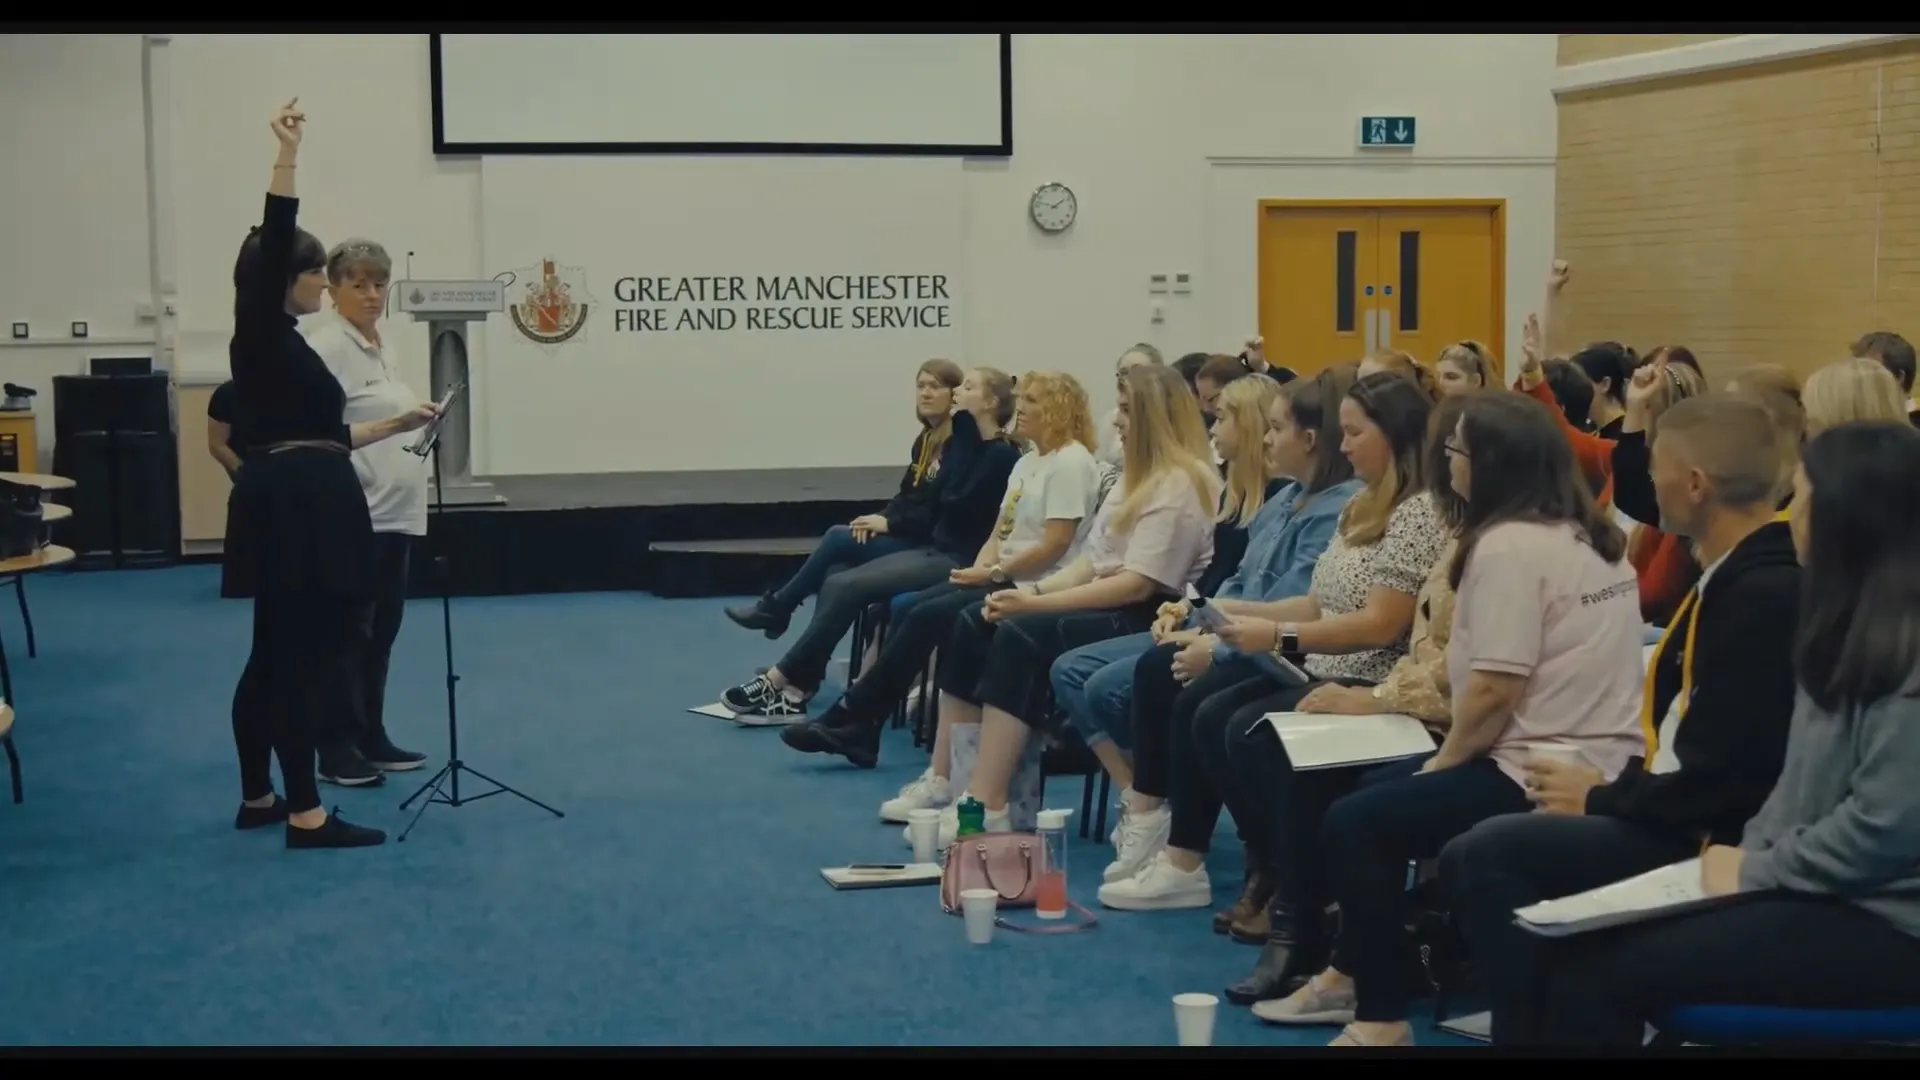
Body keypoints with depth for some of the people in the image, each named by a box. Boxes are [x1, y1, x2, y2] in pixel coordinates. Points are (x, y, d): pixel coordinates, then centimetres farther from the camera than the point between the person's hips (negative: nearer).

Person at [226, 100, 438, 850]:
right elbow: (274, 238, -21)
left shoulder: (288, 345, 17)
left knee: (278, 655, 14)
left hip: (308, 504, 10)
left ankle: (257, 798, 23)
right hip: (291, 506, -10)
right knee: (297, 657, -7)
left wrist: (397, 424, 23)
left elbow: (322, 436, 22)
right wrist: (288, 155, -24)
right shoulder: (262, 338, -9)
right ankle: (305, 815, -4)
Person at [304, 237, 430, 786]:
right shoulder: (326, 346, -13)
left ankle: (371, 738, 21)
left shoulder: (384, 345, 16)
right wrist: (358, 485, -22)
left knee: (382, 631, 13)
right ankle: (336, 751, 4)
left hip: (395, 512, 9)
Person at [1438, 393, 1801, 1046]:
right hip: (1687, 817, 10)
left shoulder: (1768, 591, -21)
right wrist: (1615, 787, 2)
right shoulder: (1741, 575, 10)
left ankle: (1534, 1027, -3)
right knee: (1481, 854, 3)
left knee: (1488, 855, -17)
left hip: (1717, 843, -10)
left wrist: (1600, 800, -9)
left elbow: (1725, 777, -23)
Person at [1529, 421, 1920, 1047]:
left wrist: (1754, 871, -11)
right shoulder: (1851, 623, 15)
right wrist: (1746, 852, 2)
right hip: (1814, 891, 9)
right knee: (1580, 952, -8)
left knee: (1604, 970, -19)